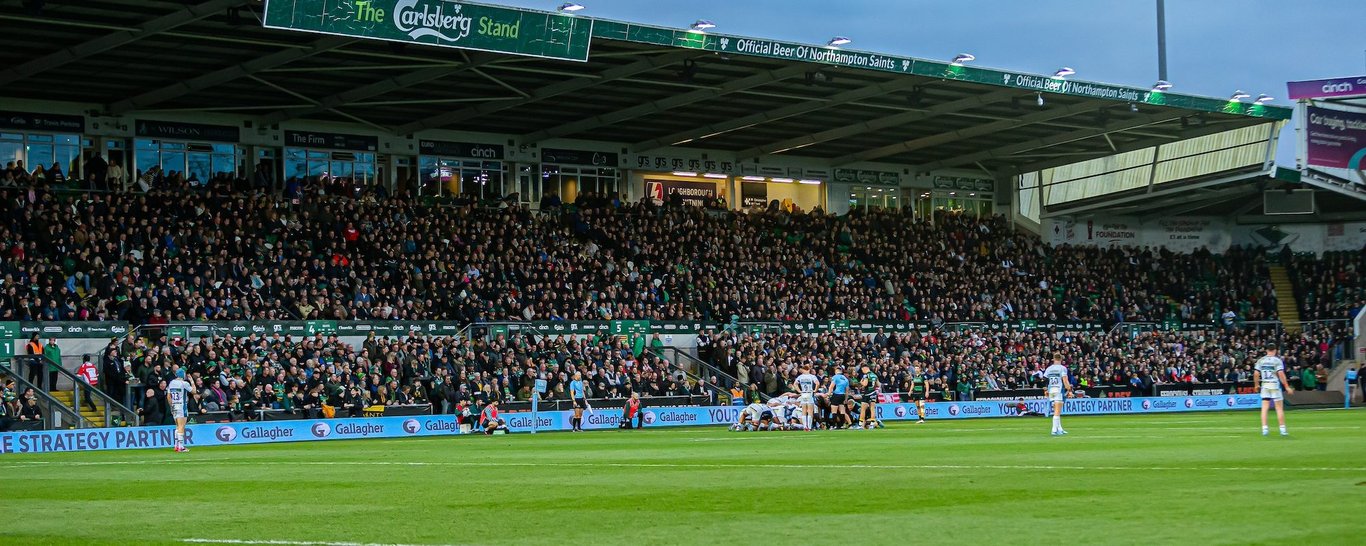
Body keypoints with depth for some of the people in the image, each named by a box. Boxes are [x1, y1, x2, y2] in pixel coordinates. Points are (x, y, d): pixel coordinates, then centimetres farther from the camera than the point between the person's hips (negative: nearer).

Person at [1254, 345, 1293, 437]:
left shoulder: (1260, 360, 4)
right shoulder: (1277, 360, -6)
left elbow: (1256, 374, 2)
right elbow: (1281, 374, -13)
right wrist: (1287, 387, -9)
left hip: (1265, 385, 3)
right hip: (1275, 384, -3)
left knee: (1264, 408, 3)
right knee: (1279, 408, 3)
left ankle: (1264, 429, -4)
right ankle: (1282, 429, 3)